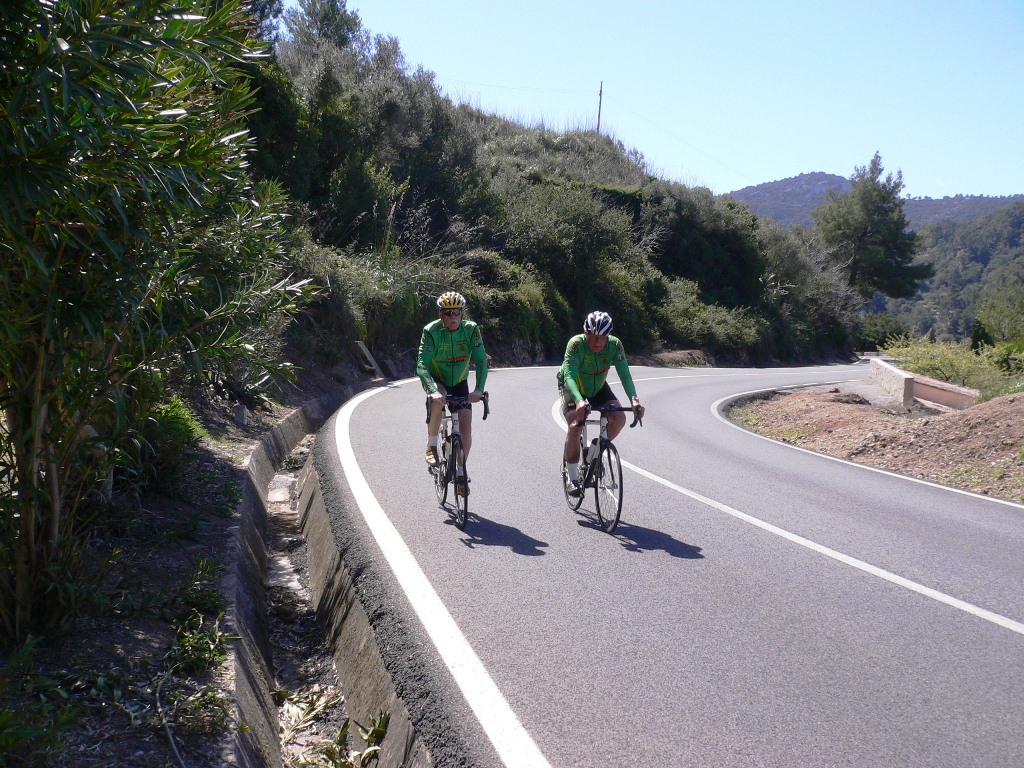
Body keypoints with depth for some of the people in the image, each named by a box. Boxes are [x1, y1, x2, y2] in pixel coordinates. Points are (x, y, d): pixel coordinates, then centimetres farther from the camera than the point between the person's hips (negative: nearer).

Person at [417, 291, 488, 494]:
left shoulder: (471, 329, -20)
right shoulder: (431, 331, -24)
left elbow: (481, 361, -25)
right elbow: (421, 365, -32)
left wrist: (478, 389, -41)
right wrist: (432, 391, -49)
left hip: (459, 383, 2)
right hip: (437, 381, -2)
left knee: (466, 429, -9)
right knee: (437, 401, -37)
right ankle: (431, 446, -17)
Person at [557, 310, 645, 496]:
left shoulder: (615, 345, -24)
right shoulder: (576, 344, -33)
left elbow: (624, 374, -30)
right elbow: (569, 376, -42)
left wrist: (634, 399, -48)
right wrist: (579, 401, -60)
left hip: (598, 387, 4)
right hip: (572, 389, -4)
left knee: (619, 418, -18)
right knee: (575, 425, -25)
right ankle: (573, 478, -10)